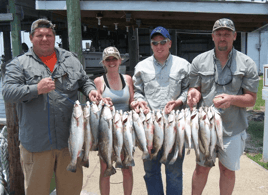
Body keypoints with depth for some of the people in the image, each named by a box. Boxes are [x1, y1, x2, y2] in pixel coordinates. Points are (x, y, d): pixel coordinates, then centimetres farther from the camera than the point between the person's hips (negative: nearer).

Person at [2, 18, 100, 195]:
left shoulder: (71, 59, 11)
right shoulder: (19, 64, 2)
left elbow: (84, 81, 18)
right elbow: (8, 92, -8)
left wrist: (90, 90, -4)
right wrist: (36, 89, -22)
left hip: (69, 140, 3)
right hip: (36, 141, -2)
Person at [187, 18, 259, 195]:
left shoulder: (247, 64, -2)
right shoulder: (199, 61, 2)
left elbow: (251, 100, -4)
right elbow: (195, 90, 7)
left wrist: (231, 99, -24)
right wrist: (194, 94, -18)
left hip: (233, 129, 0)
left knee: (228, 170, 13)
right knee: (202, 168, 11)